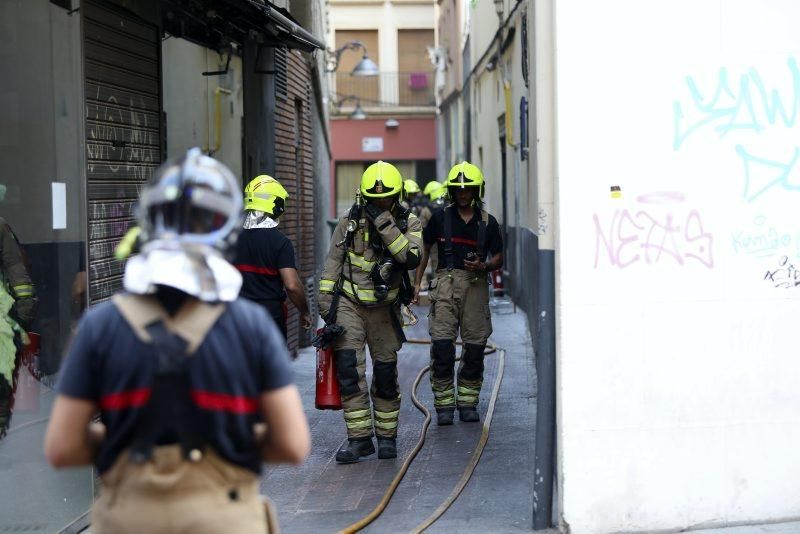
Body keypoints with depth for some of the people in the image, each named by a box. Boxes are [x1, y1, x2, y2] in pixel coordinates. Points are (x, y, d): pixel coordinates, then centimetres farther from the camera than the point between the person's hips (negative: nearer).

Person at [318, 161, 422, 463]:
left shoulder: (408, 223, -2)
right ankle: (359, 438, -5)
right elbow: (333, 262, 6)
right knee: (349, 371, -10)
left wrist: (385, 225, -24)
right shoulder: (350, 221, 0)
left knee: (385, 375, 7)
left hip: (384, 308, 0)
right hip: (349, 304, 0)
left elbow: (412, 258, -21)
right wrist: (326, 301, 1)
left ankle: (386, 436, 22)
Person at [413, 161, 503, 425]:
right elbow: (424, 250, 13)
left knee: (475, 345, 3)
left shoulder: (487, 222, 9)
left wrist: (483, 266, -8)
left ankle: (468, 403, 14)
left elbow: (498, 258, 13)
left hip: (476, 283, 2)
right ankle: (444, 405, -2)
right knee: (442, 344, -9)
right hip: (447, 282, -2)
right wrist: (417, 282, 6)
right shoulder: (441, 217, 6)